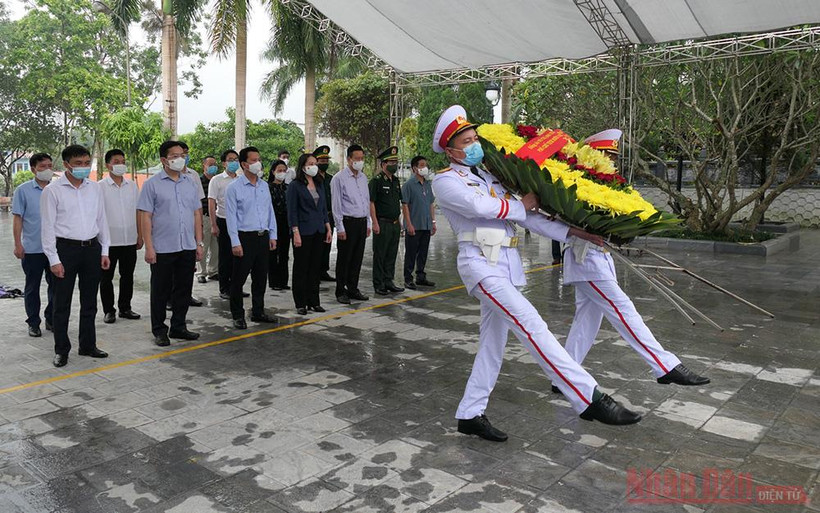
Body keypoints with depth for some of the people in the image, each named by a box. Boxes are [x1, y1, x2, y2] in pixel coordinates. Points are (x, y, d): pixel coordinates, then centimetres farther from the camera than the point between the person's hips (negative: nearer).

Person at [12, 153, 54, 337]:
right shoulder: (23, 190, -1)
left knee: (55, 285, 9)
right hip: (32, 248, -2)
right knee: (32, 287, 8)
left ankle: (51, 319, 23)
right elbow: (18, 218, -2)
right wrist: (17, 244, -8)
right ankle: (33, 323, 18)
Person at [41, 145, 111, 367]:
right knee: (62, 304, 3)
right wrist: (54, 259, -10)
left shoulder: (95, 188, 8)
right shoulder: (53, 191, -6)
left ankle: (88, 345, 24)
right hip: (66, 248, -4)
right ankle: (61, 350, 15)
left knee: (89, 302, 12)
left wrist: (104, 251, 9)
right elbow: (47, 227, -6)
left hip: (92, 248, 4)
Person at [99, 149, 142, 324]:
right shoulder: (100, 187, -4)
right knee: (106, 278, 6)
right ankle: (109, 311, 17)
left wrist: (140, 235, 8)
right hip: (109, 241, -3)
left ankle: (125, 308, 22)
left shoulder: (132, 186, 7)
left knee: (127, 276, 11)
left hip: (130, 240, 4)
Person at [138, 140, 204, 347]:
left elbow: (197, 213, 13)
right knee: (161, 292, 6)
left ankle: (178, 327, 25)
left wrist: (199, 243, 8)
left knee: (184, 290, 12)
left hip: (188, 247, 4)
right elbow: (146, 217, -6)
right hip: (162, 249, -4)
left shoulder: (190, 182, 11)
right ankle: (159, 331, 18)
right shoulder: (152, 184, -3)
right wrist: (149, 247, -12)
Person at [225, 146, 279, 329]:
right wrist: (235, 242, -14)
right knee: (239, 279, 2)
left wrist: (272, 235, 10)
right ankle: (238, 315, 13)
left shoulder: (264, 186, 11)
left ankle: (258, 312, 25)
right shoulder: (234, 188, -7)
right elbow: (231, 216, -9)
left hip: (263, 237, 6)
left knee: (261, 278, 13)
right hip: (245, 237, -6)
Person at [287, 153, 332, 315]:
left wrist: (328, 228, 9)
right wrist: (296, 233, -16)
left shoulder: (319, 185, 12)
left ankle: (313, 301, 18)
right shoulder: (295, 186, -7)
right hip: (304, 232, -6)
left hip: (318, 232, 6)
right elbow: (292, 211, -10)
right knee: (301, 268, 2)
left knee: (315, 267, 10)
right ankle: (301, 304, 10)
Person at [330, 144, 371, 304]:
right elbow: (336, 205, -9)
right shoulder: (339, 178, -7)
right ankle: (341, 292, 10)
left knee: (357, 258, 12)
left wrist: (368, 223, 15)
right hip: (348, 222, -6)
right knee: (344, 259, 1)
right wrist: (340, 227, -12)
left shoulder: (363, 177, 13)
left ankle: (353, 289, 23)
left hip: (362, 222, 6)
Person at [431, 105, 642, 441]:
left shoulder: (489, 178, 22)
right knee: (532, 327, -18)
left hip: (505, 265, 8)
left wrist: (572, 232, 4)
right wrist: (523, 205, 0)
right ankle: (589, 399, -20)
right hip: (481, 264, -8)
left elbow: (527, 216, 15)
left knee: (492, 344, 9)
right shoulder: (446, 182, 2)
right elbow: (480, 206, -16)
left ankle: (470, 415, 19)